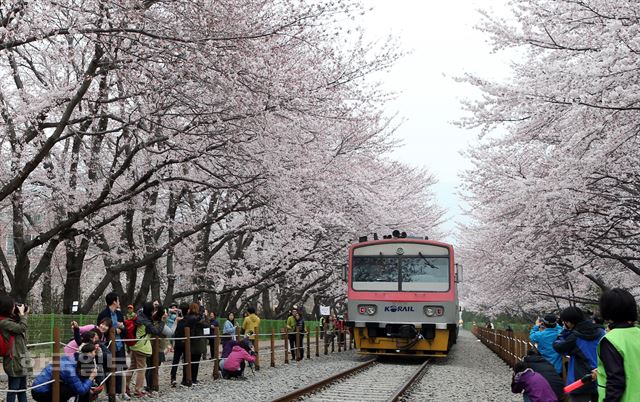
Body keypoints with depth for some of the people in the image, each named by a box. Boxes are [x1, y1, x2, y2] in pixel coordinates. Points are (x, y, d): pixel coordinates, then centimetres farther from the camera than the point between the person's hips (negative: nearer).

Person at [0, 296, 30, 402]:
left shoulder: (9, 320, 11)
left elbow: (20, 329, 17)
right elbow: (22, 328, -24)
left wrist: (23, 315, 8)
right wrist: (22, 314, -9)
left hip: (20, 359, 9)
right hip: (14, 361, -9)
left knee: (22, 388, 14)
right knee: (13, 388, -2)